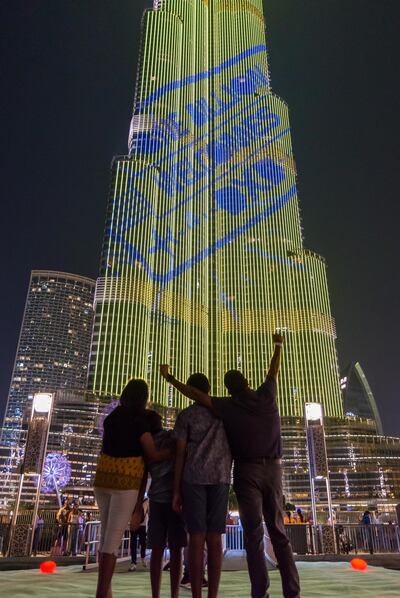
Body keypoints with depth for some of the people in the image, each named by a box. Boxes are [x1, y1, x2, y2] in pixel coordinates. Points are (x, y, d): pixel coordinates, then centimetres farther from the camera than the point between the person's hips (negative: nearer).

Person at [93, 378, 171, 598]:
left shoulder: (112, 418, 10)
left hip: (103, 479, 6)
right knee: (113, 538, -4)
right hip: (125, 482, -6)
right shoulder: (139, 421, -10)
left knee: (107, 534, 15)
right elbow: (153, 455, -10)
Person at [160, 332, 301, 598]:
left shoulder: (228, 407, -5)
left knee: (254, 534, -2)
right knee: (279, 532, 9)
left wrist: (169, 378, -3)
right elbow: (274, 370, 19)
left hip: (247, 471, -3)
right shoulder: (267, 395, 3)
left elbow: (197, 395, -11)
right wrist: (278, 345, 36)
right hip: (273, 469, 3)